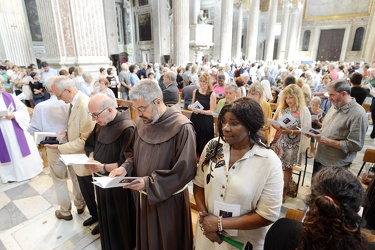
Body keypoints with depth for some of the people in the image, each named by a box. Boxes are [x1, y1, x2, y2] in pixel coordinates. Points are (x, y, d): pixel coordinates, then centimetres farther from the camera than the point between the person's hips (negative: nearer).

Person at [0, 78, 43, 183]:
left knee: (20, 150, 14)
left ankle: (26, 171, 31)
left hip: (16, 133, 1)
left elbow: (23, 110, 3)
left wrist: (14, 115, -16)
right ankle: (10, 174, 29)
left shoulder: (9, 97, -2)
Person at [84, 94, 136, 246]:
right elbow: (89, 144, 13)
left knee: (119, 220, 12)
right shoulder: (101, 124, 1)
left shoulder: (127, 129, -25)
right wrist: (91, 158, -7)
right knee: (106, 216, 24)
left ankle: (123, 245, 39)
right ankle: (107, 244, 48)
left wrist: (103, 167, -29)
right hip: (102, 180, 7)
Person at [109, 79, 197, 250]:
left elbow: (185, 170, -23)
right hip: (144, 197, 6)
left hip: (168, 201, -6)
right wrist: (126, 167, -9)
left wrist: (149, 182, -24)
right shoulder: (142, 123, 0)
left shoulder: (181, 128, -24)